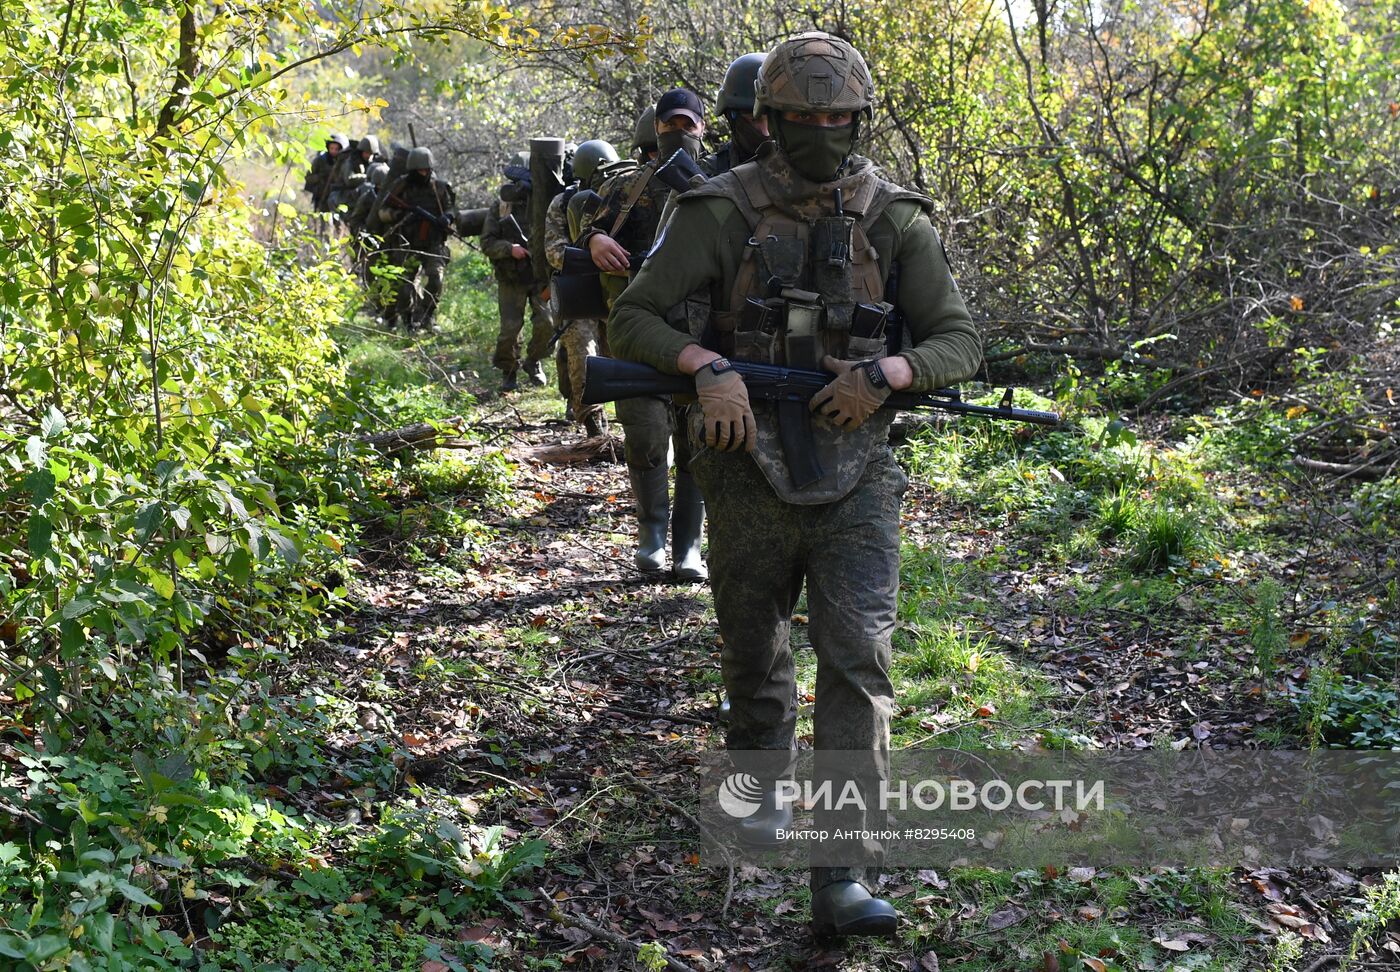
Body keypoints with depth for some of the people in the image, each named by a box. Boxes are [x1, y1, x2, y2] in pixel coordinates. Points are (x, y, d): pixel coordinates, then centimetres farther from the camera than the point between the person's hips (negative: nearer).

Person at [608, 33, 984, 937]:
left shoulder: (895, 218, 0)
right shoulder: (722, 212, -4)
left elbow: (960, 342, 2)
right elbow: (632, 319, -3)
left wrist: (884, 373, -18)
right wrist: (707, 365, -21)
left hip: (857, 477, 0)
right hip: (750, 472, 0)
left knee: (859, 661, -11)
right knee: (755, 655, 16)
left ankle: (846, 877, -9)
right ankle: (763, 783, 45)